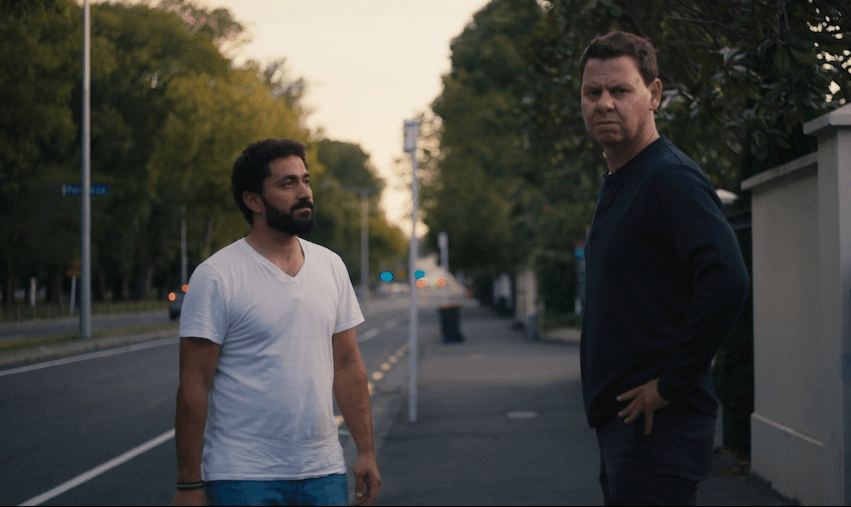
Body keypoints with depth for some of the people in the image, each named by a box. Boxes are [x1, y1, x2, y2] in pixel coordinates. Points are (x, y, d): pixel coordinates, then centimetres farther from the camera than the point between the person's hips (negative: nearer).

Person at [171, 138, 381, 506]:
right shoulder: (216, 277, -9)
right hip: (243, 477, -4)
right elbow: (194, 385, -9)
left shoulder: (331, 266, 8)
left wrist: (366, 452, 7)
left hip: (324, 473, 5)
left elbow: (347, 366, 11)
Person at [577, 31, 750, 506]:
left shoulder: (670, 178, -14)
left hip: (659, 425, -10)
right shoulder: (618, 183, 17)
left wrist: (670, 384, -21)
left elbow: (727, 280, -28)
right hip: (620, 418, 10)